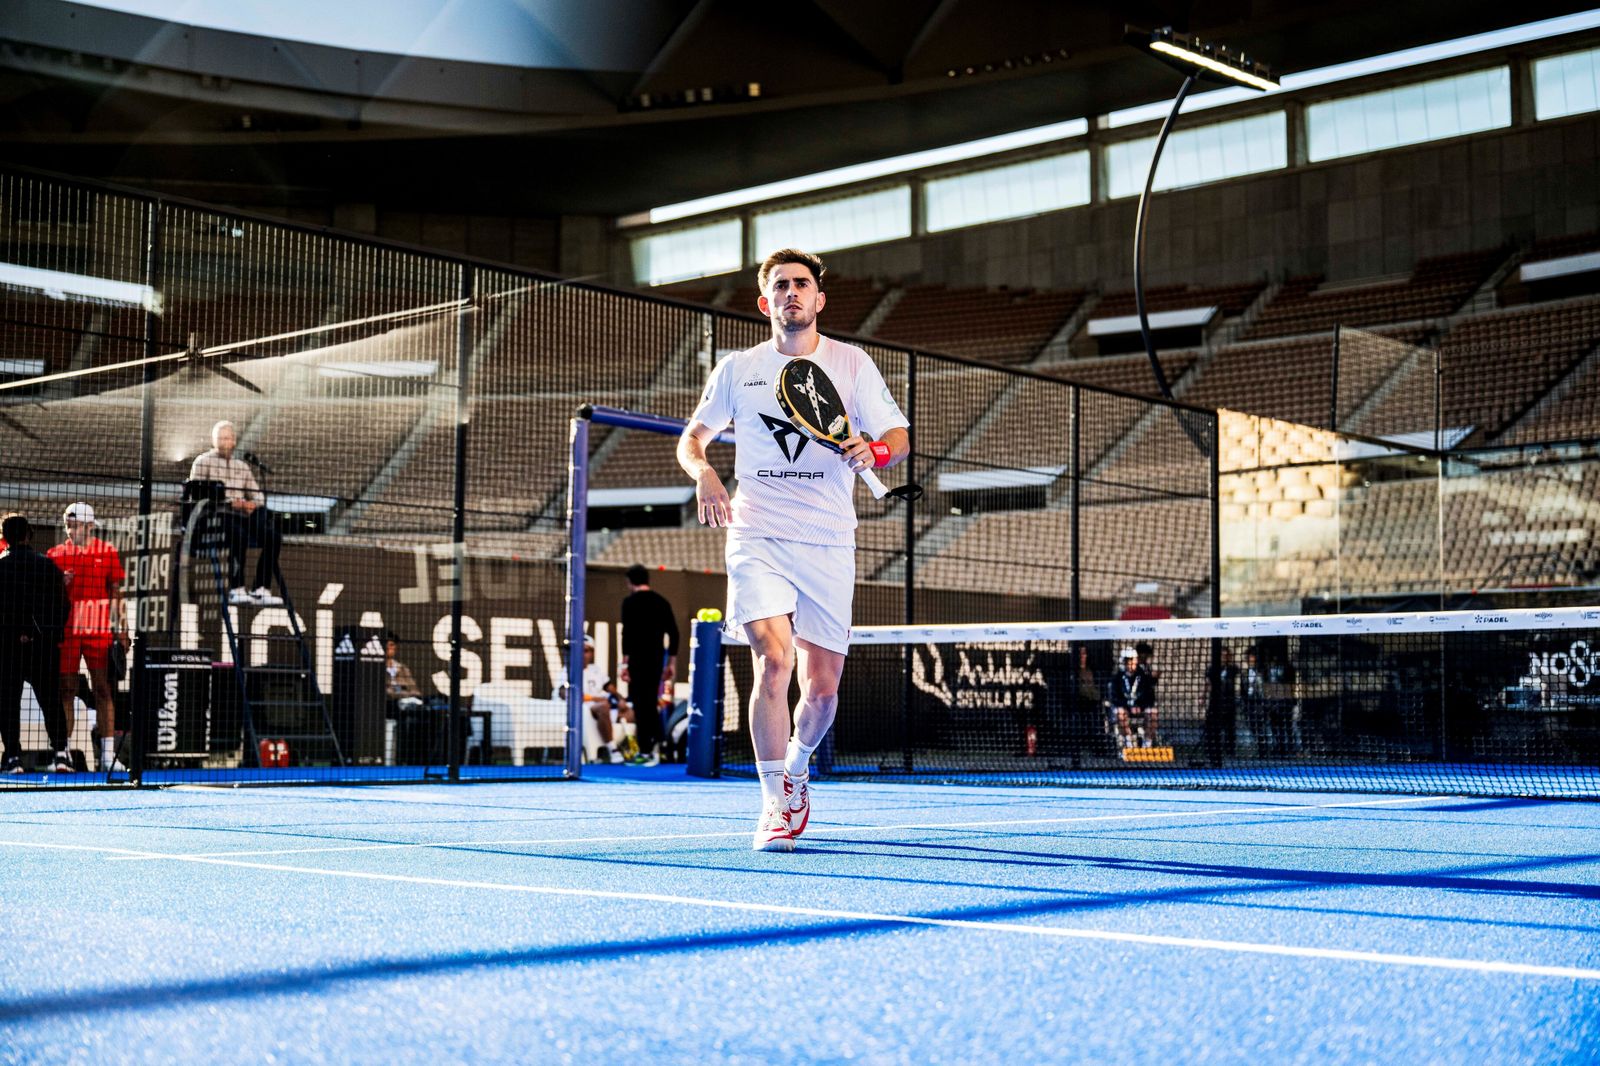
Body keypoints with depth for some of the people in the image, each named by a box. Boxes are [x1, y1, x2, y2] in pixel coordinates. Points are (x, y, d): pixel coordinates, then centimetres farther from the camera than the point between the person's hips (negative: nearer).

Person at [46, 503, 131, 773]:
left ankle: (108, 755, -3)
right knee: (66, 691, 3)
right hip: (65, 630, 1)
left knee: (103, 690, -4)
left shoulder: (107, 553, 6)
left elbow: (116, 593, 8)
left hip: (99, 630, -1)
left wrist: (122, 629, 2)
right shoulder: (55, 554, 9)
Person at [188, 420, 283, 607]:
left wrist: (253, 504, -7)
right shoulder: (203, 462, 11)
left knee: (273, 536, -22)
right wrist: (229, 502, -14)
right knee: (239, 534, -37)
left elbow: (258, 495, 20)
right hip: (215, 515, -5)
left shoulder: (242, 466, 27)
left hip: (241, 516, 5)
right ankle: (236, 589, -37)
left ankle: (261, 589, -26)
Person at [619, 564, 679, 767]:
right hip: (657, 659, 5)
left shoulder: (630, 602, -5)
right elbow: (673, 633, 9)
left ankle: (645, 752, 0)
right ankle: (656, 743, 7)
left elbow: (627, 633, -15)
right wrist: (671, 662, 15)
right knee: (651, 702, 17)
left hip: (638, 659, -5)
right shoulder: (662, 602, 11)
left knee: (641, 705, -1)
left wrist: (625, 662, -14)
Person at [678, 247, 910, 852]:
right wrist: (704, 473, -6)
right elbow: (691, 439, 16)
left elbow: (899, 438, 6)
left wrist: (873, 450, -18)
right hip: (756, 536, -1)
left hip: (827, 544, 1)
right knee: (773, 657, -20)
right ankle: (776, 805, -9)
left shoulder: (852, 364, 7)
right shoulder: (736, 370, 9)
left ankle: (796, 768, 35)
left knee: (822, 685, 2)